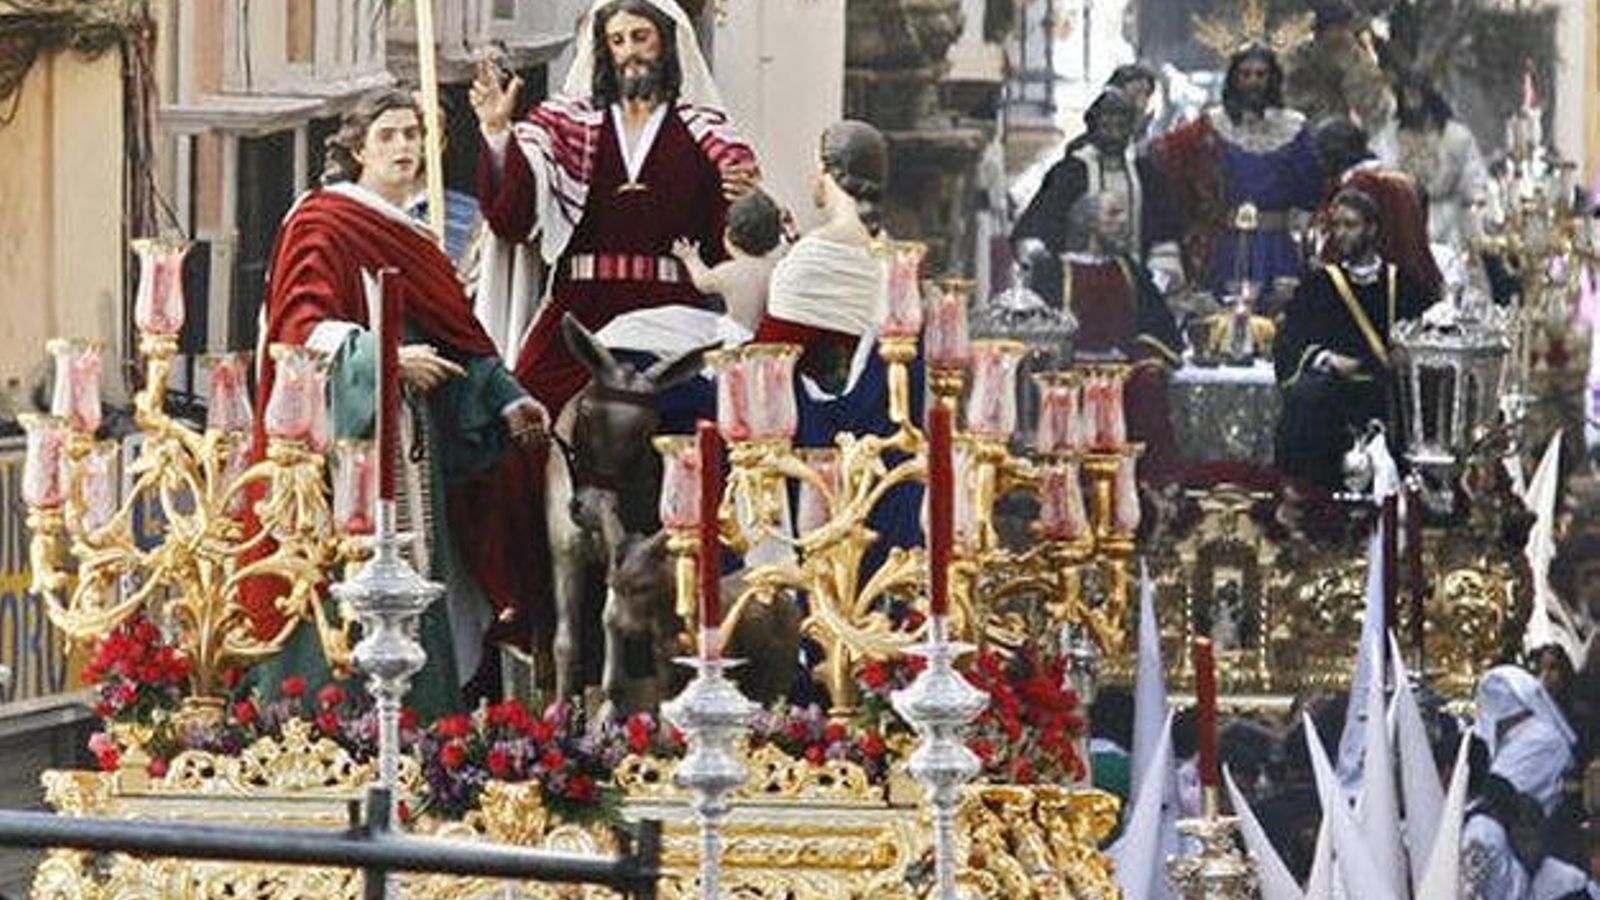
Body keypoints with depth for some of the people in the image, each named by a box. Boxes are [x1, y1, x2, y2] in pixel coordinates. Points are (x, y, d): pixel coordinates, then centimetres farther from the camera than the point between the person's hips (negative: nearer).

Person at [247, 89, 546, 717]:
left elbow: (453, 334, 23)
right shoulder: (323, 223, -4)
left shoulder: (411, 235, 21)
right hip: (353, 437, -8)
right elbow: (303, 324, -15)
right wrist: (385, 357, -26)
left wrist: (507, 401, 12)